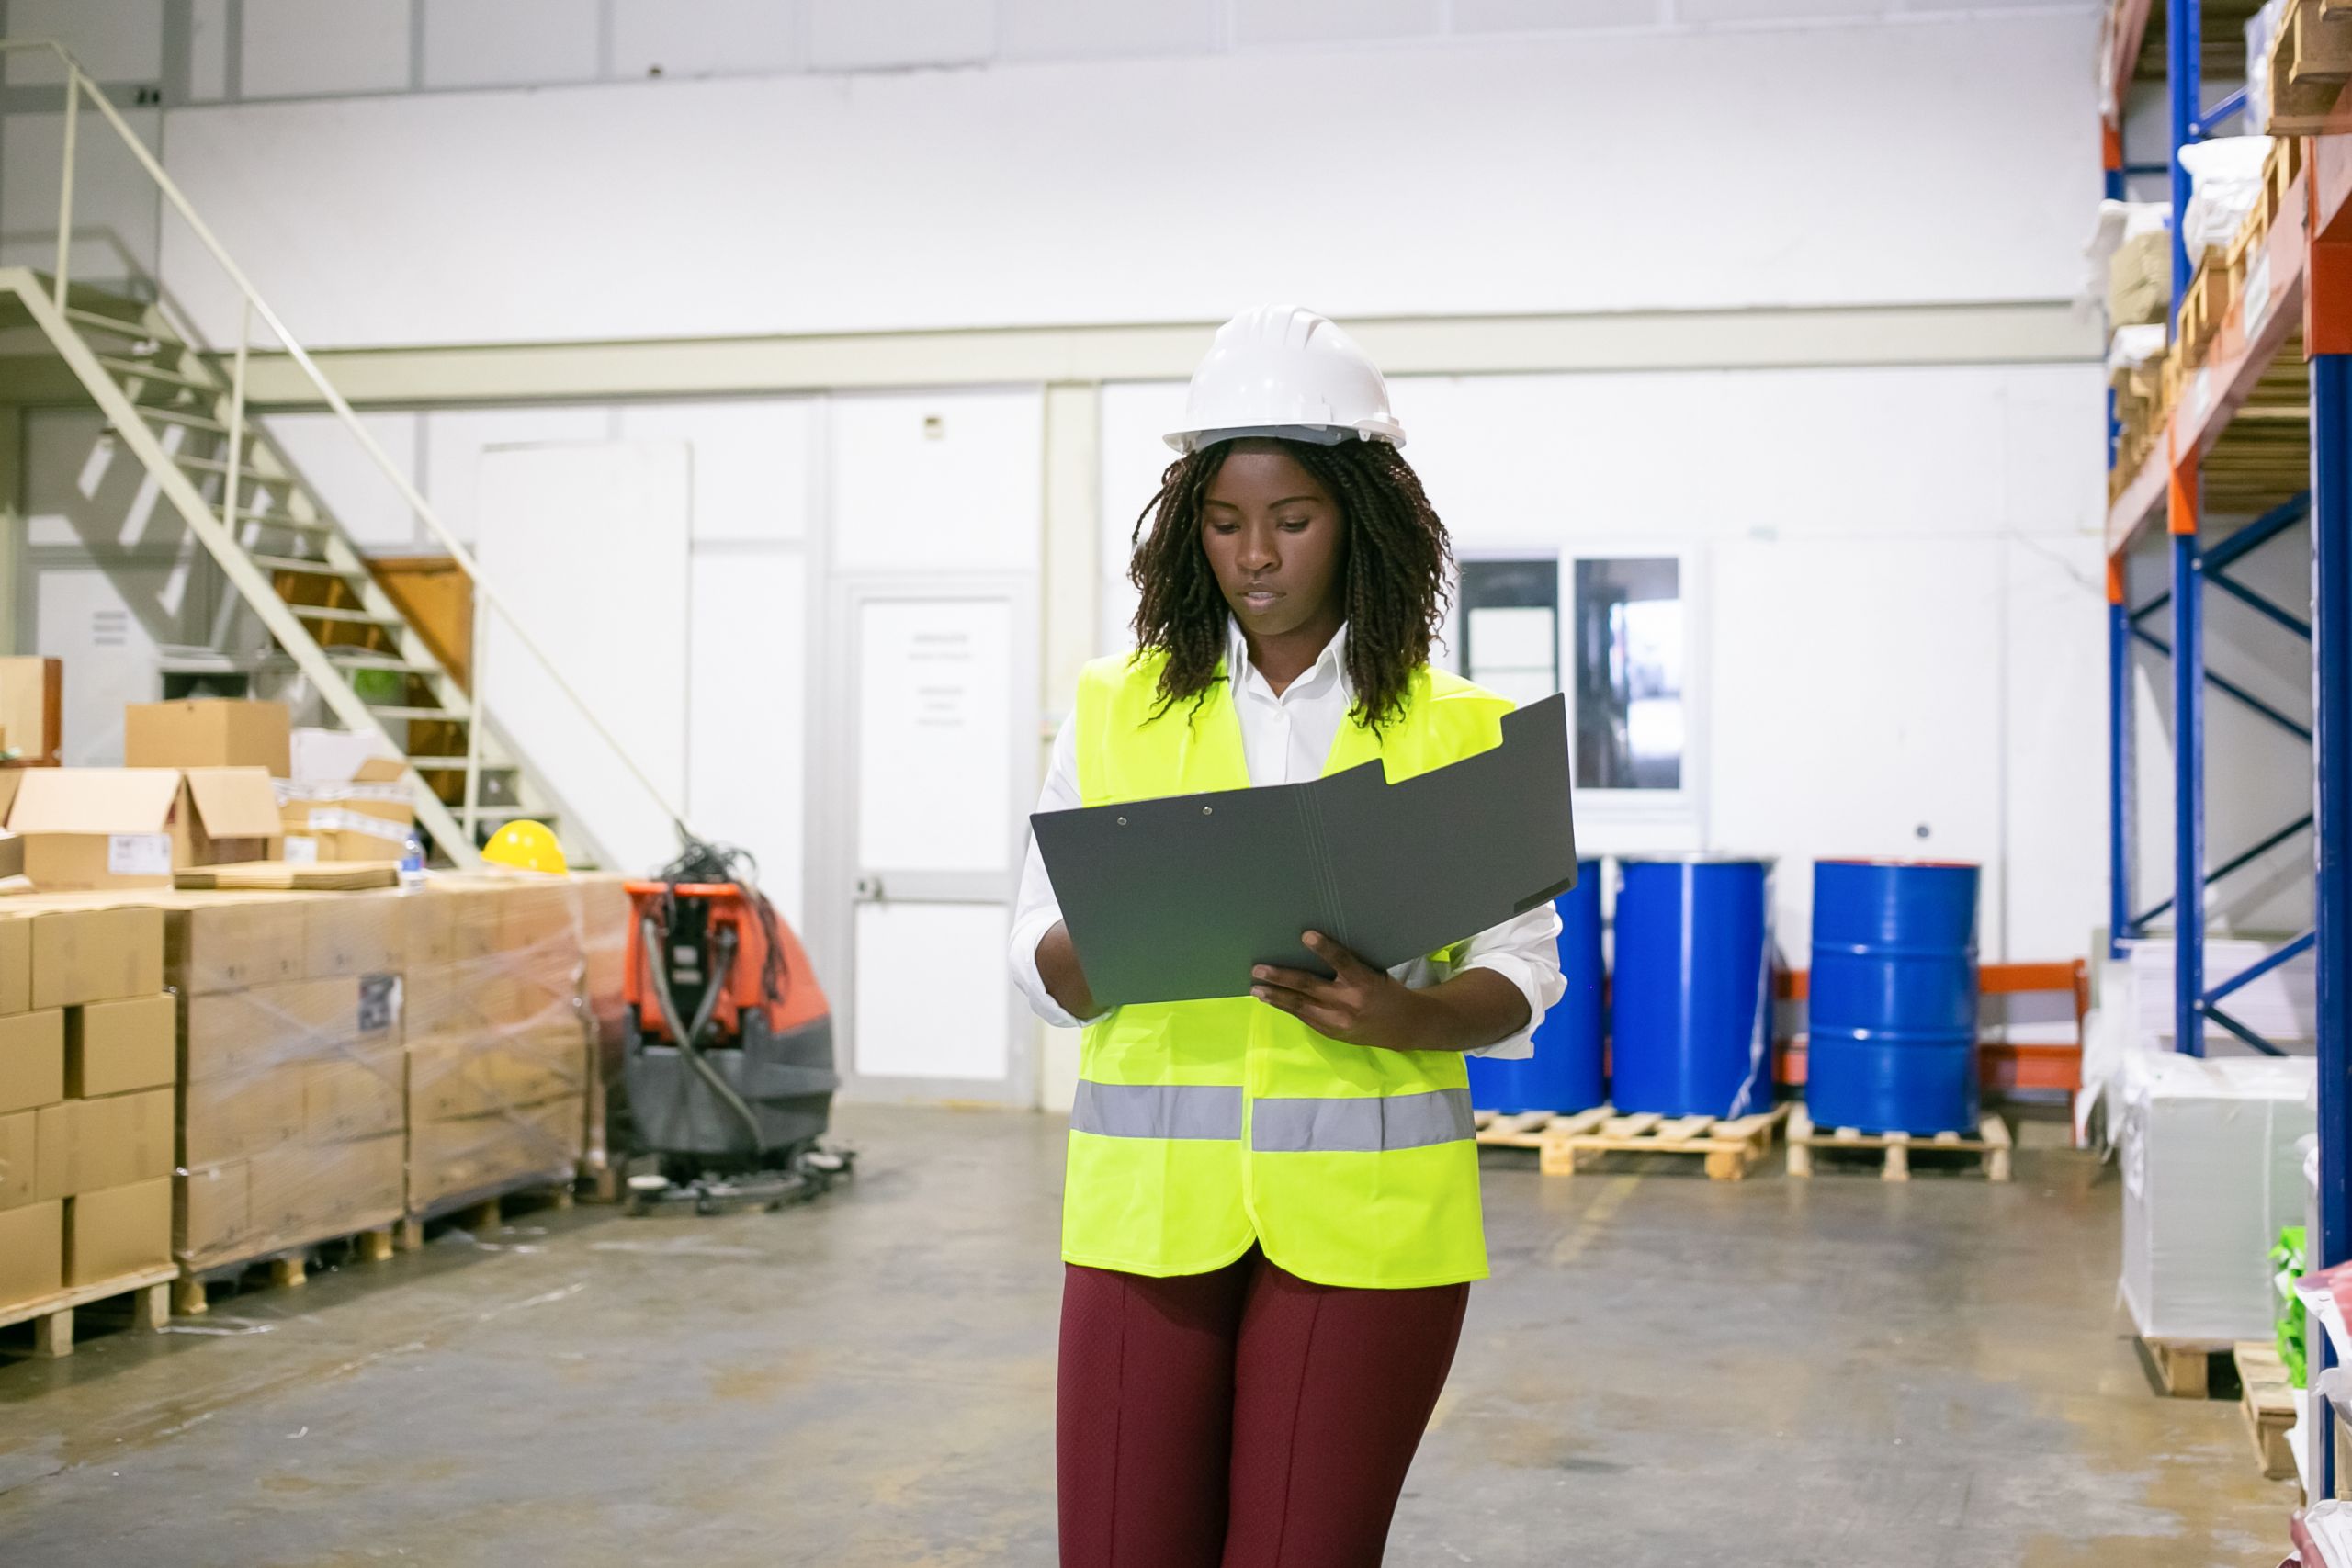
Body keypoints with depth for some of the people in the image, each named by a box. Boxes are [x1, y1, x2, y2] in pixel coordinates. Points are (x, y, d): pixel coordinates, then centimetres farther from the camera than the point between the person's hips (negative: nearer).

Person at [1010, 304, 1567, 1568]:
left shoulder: (1454, 730, 4)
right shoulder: (1117, 710, 8)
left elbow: (1523, 966, 4)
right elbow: (1043, 970, 7)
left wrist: (1408, 1015, -17)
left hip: (1365, 1213, -1)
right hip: (1149, 1204, 1)